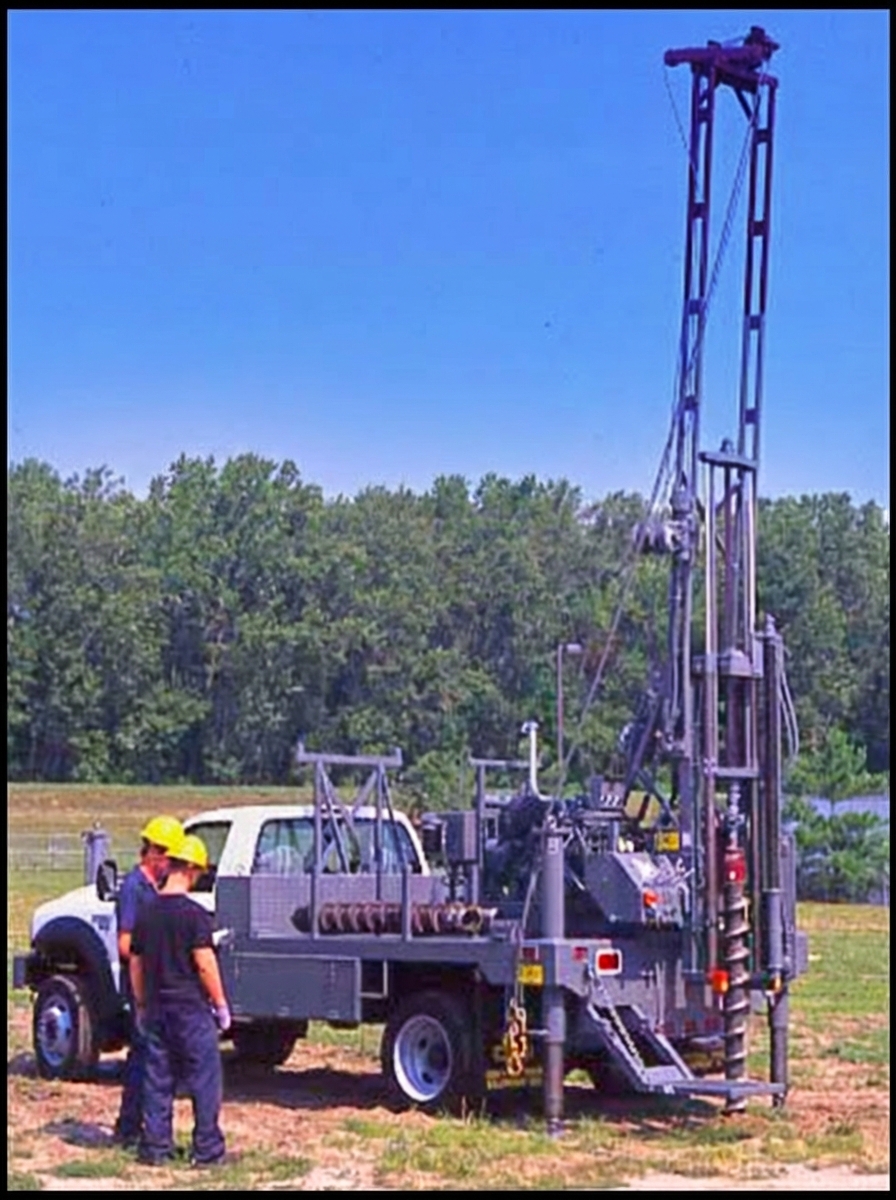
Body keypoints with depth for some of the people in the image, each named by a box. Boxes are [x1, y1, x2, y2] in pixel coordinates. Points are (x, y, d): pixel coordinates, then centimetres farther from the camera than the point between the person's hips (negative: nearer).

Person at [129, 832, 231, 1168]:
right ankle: (207, 1149, 2)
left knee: (157, 1079, 11)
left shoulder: (147, 913, 6)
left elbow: (135, 964, 12)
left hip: (156, 1008, 6)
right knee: (204, 1080, 2)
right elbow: (205, 964, -16)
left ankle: (155, 1147, 12)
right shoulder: (193, 913, -13)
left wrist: (141, 1006, 20)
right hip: (190, 1007, -6)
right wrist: (221, 1004, -6)